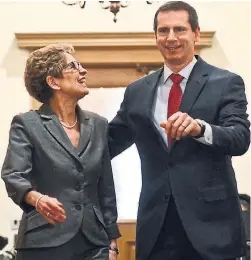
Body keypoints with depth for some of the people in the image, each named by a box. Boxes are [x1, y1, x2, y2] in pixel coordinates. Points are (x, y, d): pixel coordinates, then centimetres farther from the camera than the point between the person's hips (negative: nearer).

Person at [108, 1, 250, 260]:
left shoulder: (226, 83, 0)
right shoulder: (137, 91, 10)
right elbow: (108, 143, 17)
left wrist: (200, 128, -31)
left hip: (209, 219, -2)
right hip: (156, 223, 3)